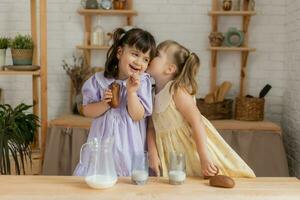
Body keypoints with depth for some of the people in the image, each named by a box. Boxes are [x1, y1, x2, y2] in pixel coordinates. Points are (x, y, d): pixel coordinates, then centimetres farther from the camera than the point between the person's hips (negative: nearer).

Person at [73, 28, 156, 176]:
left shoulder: (143, 82, -7)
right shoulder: (99, 79, -3)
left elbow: (138, 116, -11)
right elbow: (87, 111, 0)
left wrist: (131, 92, -23)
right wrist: (104, 104, -17)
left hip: (129, 145, -1)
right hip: (103, 140, 1)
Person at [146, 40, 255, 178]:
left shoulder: (177, 91, -18)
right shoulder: (152, 93, 2)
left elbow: (196, 122, -22)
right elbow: (151, 127, 3)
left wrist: (204, 158, -25)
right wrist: (152, 154, -10)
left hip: (194, 150, -6)